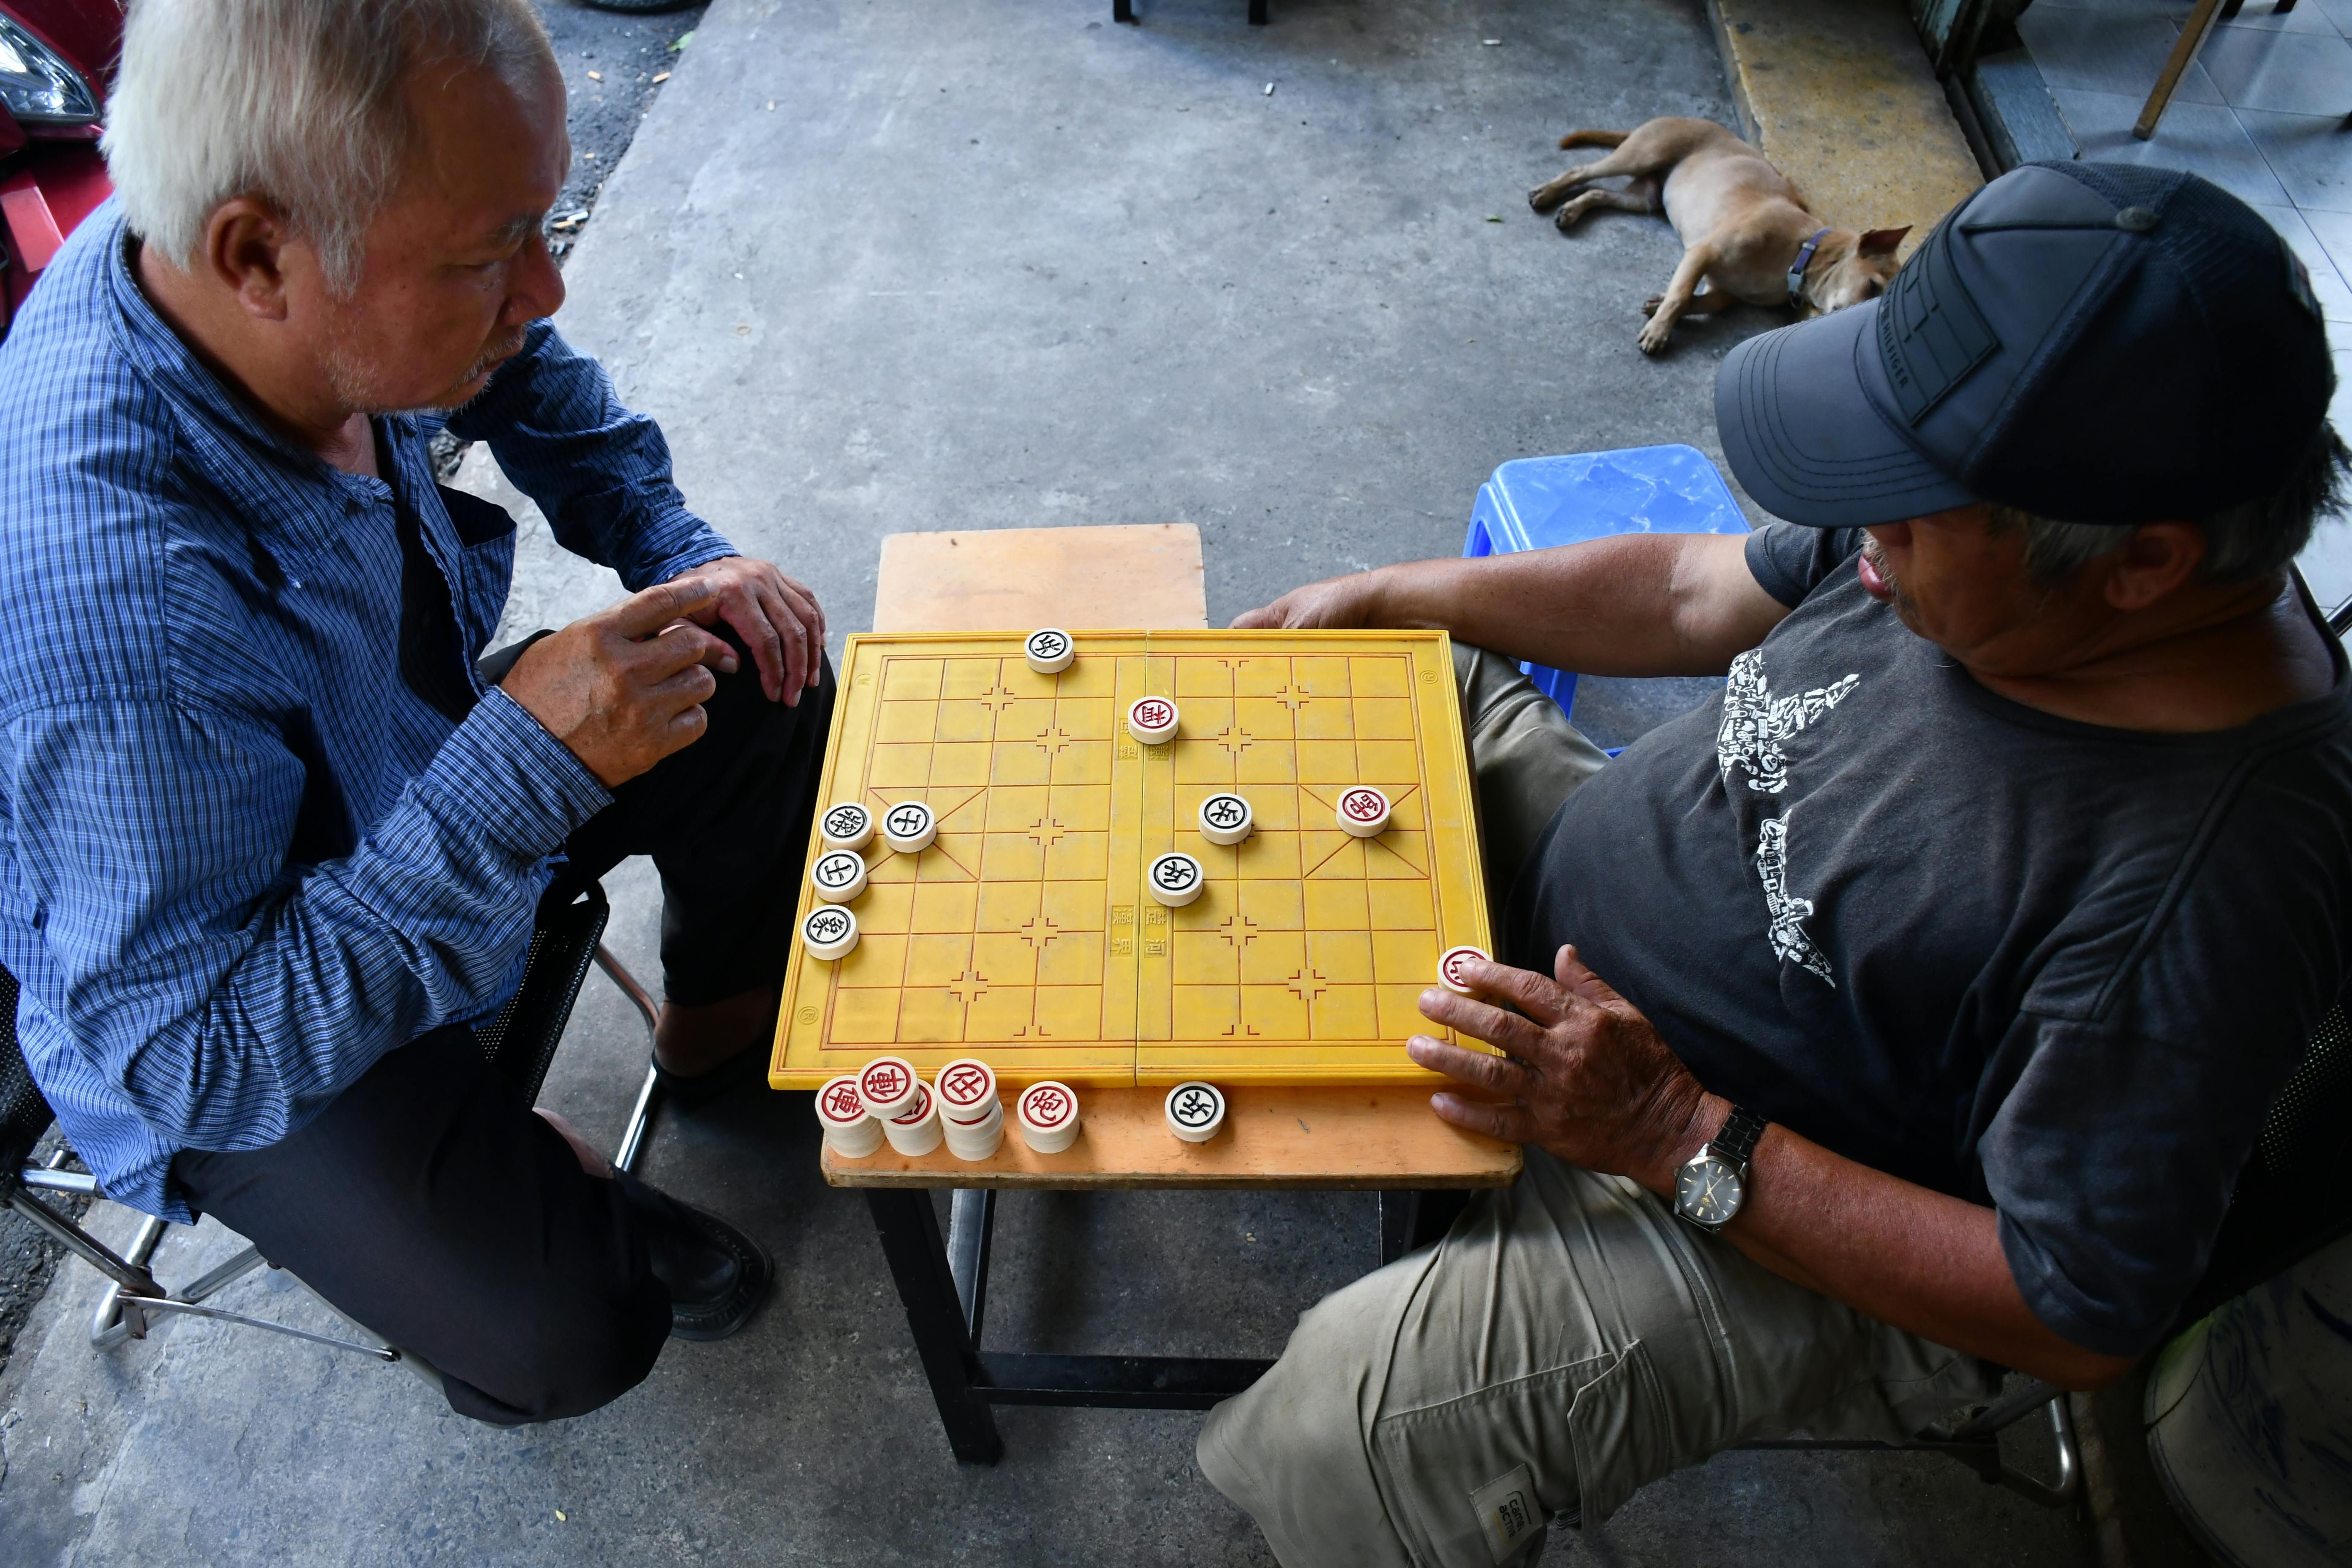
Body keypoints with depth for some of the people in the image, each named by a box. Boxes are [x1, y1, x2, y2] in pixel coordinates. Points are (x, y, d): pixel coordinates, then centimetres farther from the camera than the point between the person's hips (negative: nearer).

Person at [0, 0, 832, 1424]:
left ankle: (727, 1024, 28)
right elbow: (188, 1056, -35)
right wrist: (526, 760, -44)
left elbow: (531, 382, 4)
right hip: (229, 1035, -6)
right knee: (568, 1336, -19)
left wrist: (680, 554, -9)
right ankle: (522, 1180, 20)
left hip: (413, 762, 7)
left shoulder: (325, 292, -19)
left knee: (768, 692, 3)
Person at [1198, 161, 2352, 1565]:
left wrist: (1683, 1138, -30)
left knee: (1361, 1408, -26)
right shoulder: (1984, 548, -14)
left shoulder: (2200, 884, -33)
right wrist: (1383, 595, 3)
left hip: (1799, 1230, -6)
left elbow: (2081, 1321, -25)